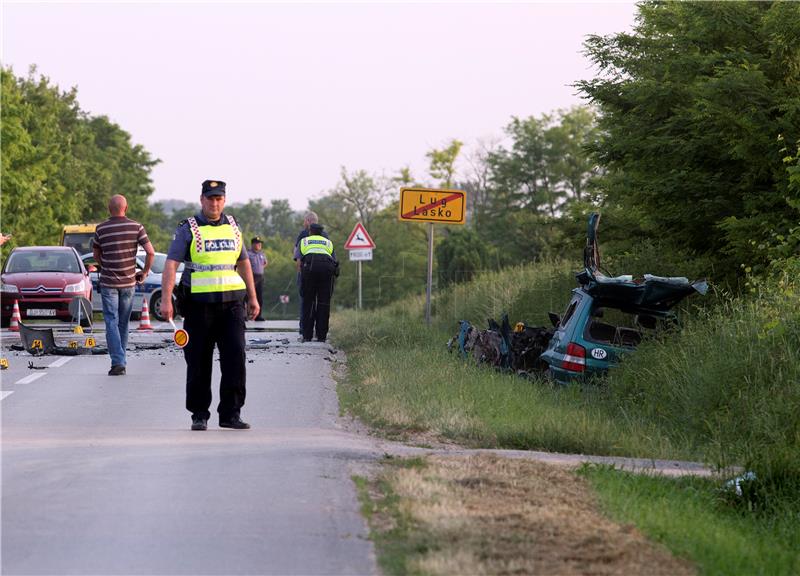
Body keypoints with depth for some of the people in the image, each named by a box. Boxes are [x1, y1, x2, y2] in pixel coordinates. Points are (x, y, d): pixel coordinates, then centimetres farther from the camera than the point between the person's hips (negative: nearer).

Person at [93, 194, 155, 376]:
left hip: (108, 283, -2)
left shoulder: (101, 229, -5)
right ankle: (121, 360, 19)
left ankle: (118, 362, -15)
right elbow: (151, 252, -7)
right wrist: (145, 272, 7)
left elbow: (96, 255, 8)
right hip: (129, 282, 2)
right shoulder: (136, 227, -4)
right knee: (124, 323, 14)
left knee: (112, 323, -2)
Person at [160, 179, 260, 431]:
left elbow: (243, 263, 23)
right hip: (199, 304, -3)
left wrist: (252, 297, 20)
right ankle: (199, 415, 12)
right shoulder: (188, 229, -1)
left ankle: (230, 413, -3)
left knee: (235, 356, -8)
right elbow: (171, 264, -8)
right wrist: (166, 299, -18)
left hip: (231, 303, 3)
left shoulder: (233, 226, 14)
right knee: (199, 363, 1)